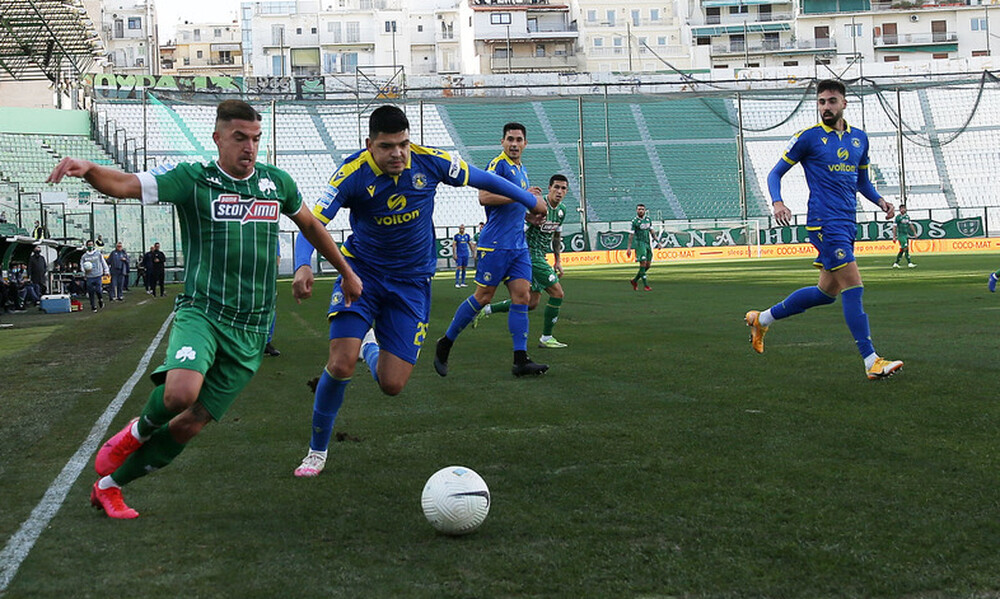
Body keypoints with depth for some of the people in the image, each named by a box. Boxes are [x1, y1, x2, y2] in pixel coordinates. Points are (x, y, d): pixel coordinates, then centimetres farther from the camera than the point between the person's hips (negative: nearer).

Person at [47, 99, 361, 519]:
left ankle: (109, 485, 20)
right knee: (181, 392, -32)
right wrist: (88, 169, -38)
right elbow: (125, 185, -17)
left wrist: (346, 272, 32)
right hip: (201, 311, -4)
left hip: (251, 328, 4)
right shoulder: (191, 180, -4)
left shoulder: (276, 181, 9)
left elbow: (310, 225, 26)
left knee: (192, 423, 0)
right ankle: (138, 431, 5)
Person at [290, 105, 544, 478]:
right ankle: (318, 450, 5)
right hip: (361, 272, -1)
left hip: (412, 282, 2)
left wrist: (530, 201, 15)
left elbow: (482, 180, 3)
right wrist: (302, 266, -41)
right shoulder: (353, 174, -18)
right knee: (341, 366, -20)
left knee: (392, 385, -5)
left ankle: (371, 347, 34)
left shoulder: (429, 161, -12)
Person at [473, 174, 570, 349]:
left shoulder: (561, 211, 11)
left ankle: (487, 309, 19)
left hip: (540, 257, 9)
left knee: (531, 303, 9)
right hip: (531, 254, -9)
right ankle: (546, 338, -1)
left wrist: (558, 260, 23)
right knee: (557, 292, -11)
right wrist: (530, 219, -30)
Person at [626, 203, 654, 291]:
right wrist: (629, 248, -10)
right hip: (640, 243, -6)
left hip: (648, 243, 6)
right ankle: (645, 285, -9)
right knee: (643, 264, -12)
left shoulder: (648, 219, 9)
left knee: (648, 265, 6)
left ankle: (635, 280, 22)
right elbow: (631, 235, -6)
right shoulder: (635, 221, -6)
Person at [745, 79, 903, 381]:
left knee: (827, 291, 13)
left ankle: (762, 318, 30)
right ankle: (871, 362, -13)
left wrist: (879, 200, 6)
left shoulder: (859, 138, 13)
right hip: (825, 222, -7)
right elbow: (775, 173, 1)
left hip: (847, 224, 7)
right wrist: (777, 202, -17)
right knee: (853, 287, -14)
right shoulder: (809, 137, -4)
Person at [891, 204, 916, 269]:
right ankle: (909, 263, -16)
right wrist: (894, 237, -13)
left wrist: (915, 232, 14)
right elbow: (894, 227, -9)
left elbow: (911, 225, 21)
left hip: (906, 235, 7)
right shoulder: (898, 217, -8)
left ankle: (896, 263, 16)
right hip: (900, 235, -7)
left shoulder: (907, 216, 13)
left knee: (902, 250, 8)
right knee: (906, 249, -15)